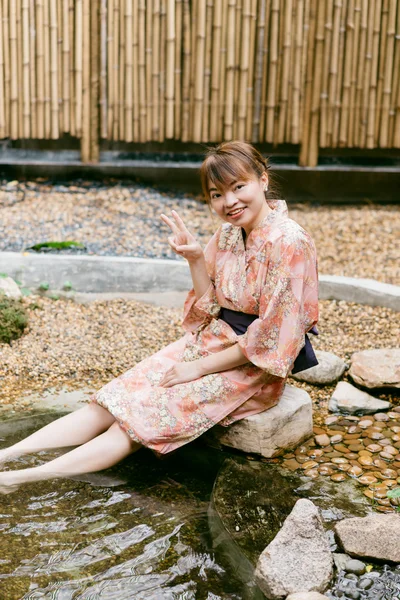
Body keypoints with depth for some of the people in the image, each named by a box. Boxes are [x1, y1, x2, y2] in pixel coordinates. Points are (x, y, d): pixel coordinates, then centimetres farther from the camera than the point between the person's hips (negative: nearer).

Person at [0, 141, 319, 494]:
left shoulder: (289, 242, -20)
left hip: (255, 368, -7)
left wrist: (199, 367, -14)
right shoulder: (227, 234, 4)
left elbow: (269, 340, -20)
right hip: (212, 342, 7)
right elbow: (211, 311, 7)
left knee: (147, 414, -16)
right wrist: (195, 258, -8)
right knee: (118, 400, -6)